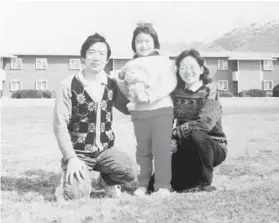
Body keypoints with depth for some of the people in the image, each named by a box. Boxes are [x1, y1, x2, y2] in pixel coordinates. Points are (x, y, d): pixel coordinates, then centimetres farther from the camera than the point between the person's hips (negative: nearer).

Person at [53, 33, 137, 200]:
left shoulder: (111, 85, 3)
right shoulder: (69, 86, -10)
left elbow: (128, 109, 13)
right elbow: (60, 125, -11)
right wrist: (71, 158, -19)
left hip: (106, 150, 3)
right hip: (79, 152, -3)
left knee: (133, 181, -20)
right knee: (77, 194, -24)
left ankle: (107, 180, 12)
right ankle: (70, 180, 11)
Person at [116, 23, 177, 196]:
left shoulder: (164, 61, 5)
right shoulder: (131, 65, 15)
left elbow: (169, 84, -9)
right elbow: (127, 92, 20)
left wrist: (151, 96, -21)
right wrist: (121, 78, 2)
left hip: (161, 109, -3)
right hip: (139, 112, 3)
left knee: (161, 148, -4)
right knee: (143, 149, 8)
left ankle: (163, 185, 1)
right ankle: (143, 184, 16)